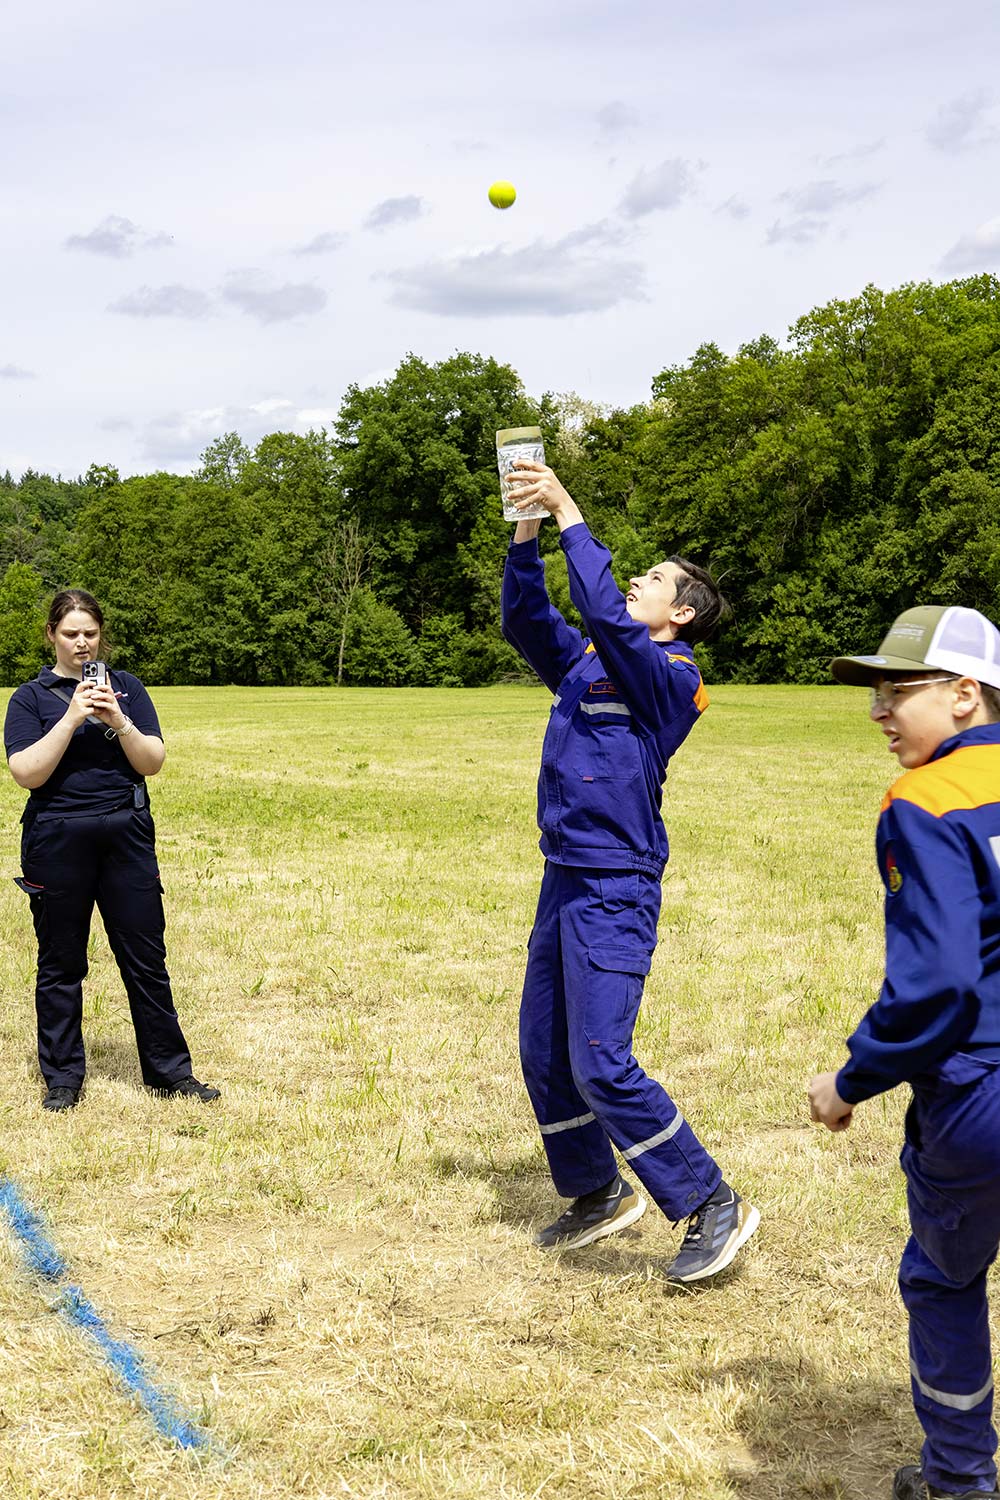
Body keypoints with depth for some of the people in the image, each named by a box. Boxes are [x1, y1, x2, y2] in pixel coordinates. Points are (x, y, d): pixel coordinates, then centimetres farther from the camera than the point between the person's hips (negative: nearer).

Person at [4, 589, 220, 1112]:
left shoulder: (127, 688, 8)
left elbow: (152, 762, 0)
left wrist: (119, 721, -17)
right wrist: (72, 718, -18)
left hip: (126, 837, 2)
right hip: (56, 843, -1)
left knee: (146, 958, 5)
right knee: (61, 964, 8)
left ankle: (170, 1069, 16)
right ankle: (62, 1078, 20)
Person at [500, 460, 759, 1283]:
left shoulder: (671, 676, -10)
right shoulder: (587, 665, 12)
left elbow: (604, 611, -23)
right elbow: (526, 616, 12)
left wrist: (568, 511, -19)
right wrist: (528, 526, 1)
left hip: (617, 892, -9)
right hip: (563, 883, 9)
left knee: (602, 1066, -11)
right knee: (544, 1056, 14)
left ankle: (714, 1206, 3)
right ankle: (598, 1196, 31)